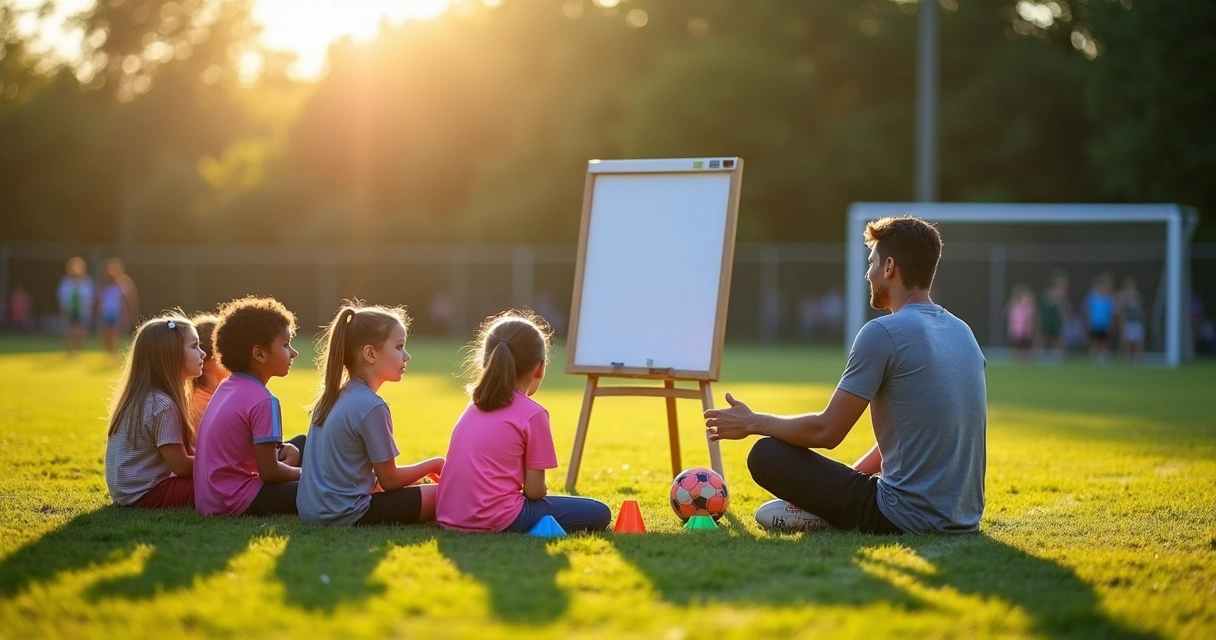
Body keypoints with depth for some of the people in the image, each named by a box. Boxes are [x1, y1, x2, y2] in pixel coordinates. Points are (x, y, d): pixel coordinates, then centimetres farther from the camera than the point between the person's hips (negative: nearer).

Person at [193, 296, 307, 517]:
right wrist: (304, 473, 3)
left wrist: (283, 449, 6)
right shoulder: (262, 401, -17)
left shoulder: (227, 387, 10)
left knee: (301, 443, 19)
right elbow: (269, 472, -16)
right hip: (234, 502, -10)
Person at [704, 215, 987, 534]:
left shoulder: (883, 333, -14)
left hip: (907, 519, -8)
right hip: (965, 517, 8)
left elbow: (827, 431, -11)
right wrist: (853, 475, 19)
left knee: (766, 455, -1)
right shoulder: (963, 332, 11)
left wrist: (752, 423, 4)